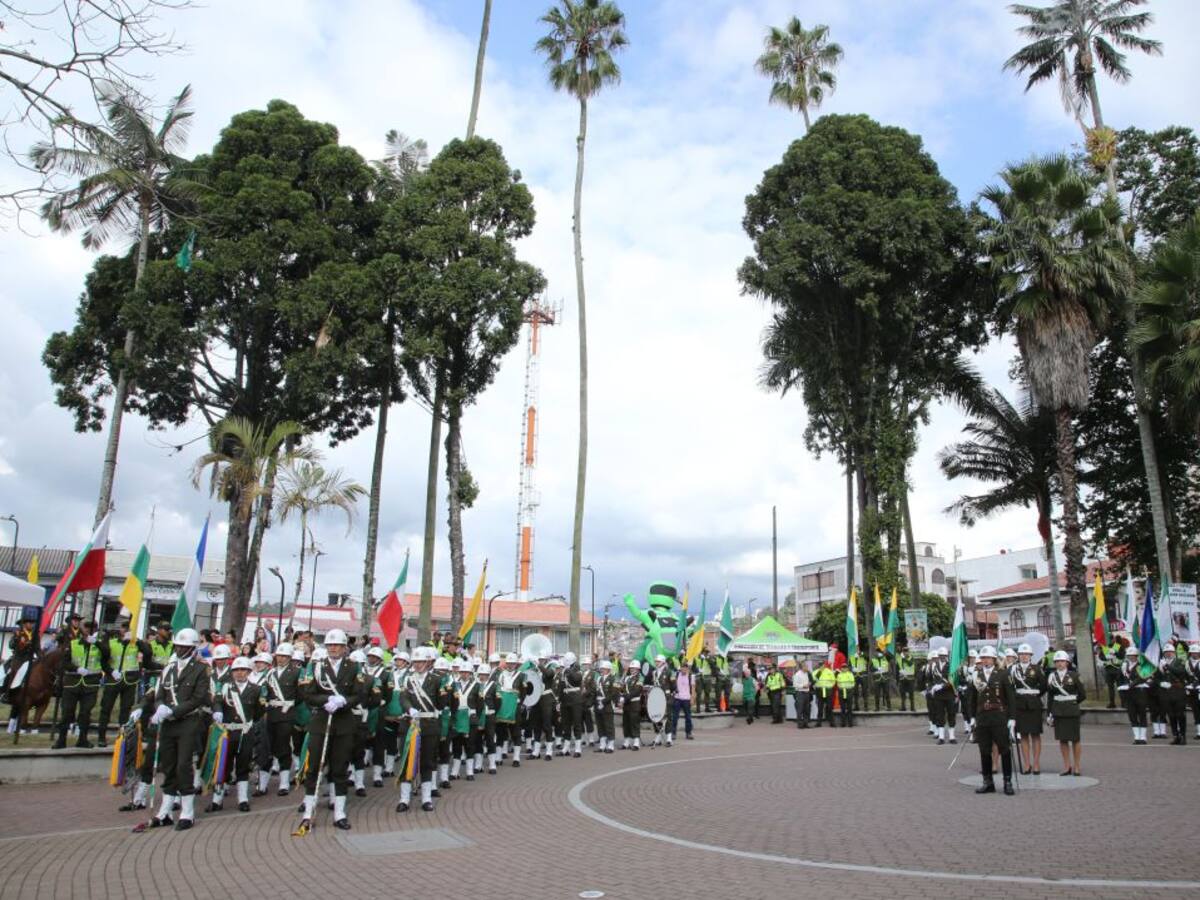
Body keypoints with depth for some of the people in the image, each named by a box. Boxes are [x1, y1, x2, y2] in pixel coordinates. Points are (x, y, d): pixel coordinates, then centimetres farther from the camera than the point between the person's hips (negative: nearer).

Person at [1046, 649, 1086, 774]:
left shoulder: (1074, 676, -4)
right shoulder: (1052, 676, 4)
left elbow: (1082, 694, 1)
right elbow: (1050, 696, 7)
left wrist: (1073, 702, 7)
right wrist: (1050, 713, 6)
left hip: (1072, 711, -3)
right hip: (1058, 711, 3)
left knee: (1075, 739, 3)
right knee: (1062, 739, 5)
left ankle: (1076, 766, 14)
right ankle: (1067, 766, 14)